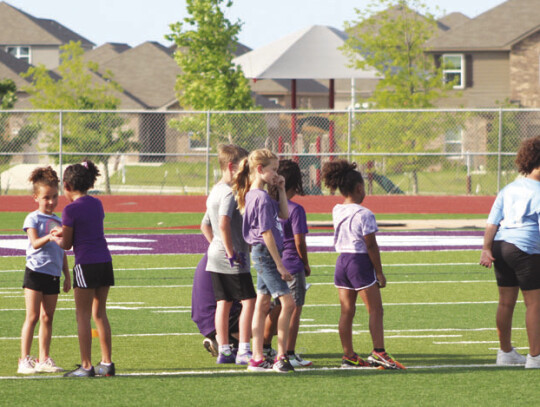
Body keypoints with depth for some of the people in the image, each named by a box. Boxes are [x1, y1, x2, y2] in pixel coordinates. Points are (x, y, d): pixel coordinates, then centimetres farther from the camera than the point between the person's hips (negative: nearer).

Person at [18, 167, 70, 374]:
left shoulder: (57, 221, 15)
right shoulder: (33, 219, -4)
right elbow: (35, 242, -19)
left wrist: (67, 275, 17)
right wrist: (49, 237, -36)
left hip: (53, 275, 6)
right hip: (35, 271, -6)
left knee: (47, 318, 8)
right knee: (32, 317, -7)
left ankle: (44, 359, 13)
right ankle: (25, 360, -6)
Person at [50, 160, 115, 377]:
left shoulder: (71, 210, -10)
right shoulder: (97, 204, 9)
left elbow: (67, 244, -4)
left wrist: (55, 238, 16)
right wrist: (64, 232, 22)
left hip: (86, 265, -7)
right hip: (105, 262, 7)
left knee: (83, 316, 0)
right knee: (100, 314, 14)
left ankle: (86, 366, 0)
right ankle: (107, 363, 14)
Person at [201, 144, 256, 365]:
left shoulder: (214, 192, 16)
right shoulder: (229, 193, -15)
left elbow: (205, 226, 24)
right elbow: (224, 224, -26)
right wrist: (232, 253, -22)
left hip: (215, 256, 10)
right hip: (233, 262, -9)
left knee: (223, 303, 10)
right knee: (248, 301, -6)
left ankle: (224, 350, 12)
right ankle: (244, 351, -8)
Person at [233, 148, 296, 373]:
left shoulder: (254, 194, 12)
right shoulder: (261, 197, -18)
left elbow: (284, 215, 19)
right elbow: (267, 233, -19)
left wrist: (281, 190, 8)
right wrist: (280, 265, -17)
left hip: (261, 254, 10)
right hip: (265, 252, -10)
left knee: (262, 304, 11)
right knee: (288, 302, -10)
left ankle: (257, 359, 14)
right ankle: (281, 356, -9)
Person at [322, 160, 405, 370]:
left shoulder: (337, 211, 3)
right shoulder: (364, 214, -15)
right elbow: (371, 246, -14)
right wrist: (379, 273, -8)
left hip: (341, 261, 7)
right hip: (360, 262, -7)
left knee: (347, 311, 9)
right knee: (375, 310, -3)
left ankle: (348, 354, 11)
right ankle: (378, 352, -11)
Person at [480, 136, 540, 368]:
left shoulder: (508, 190, 14)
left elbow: (492, 223, 8)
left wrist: (486, 249, 4)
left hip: (500, 244, 8)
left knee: (506, 302, 16)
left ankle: (505, 353, 27)